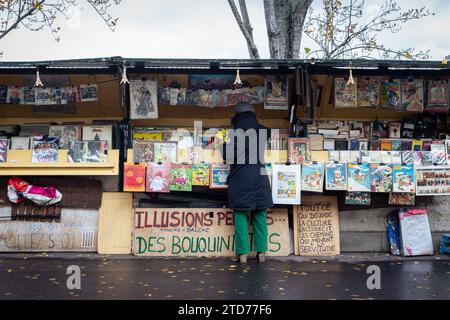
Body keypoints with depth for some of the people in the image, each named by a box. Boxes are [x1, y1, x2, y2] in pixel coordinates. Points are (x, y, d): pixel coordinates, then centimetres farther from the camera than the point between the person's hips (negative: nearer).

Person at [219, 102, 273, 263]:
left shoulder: (235, 134, -6)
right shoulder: (261, 131, 6)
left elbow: (226, 156, -12)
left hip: (240, 178, -3)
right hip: (259, 176, 3)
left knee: (240, 213, 3)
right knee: (260, 213, 8)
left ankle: (242, 253, 2)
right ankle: (261, 251, 9)